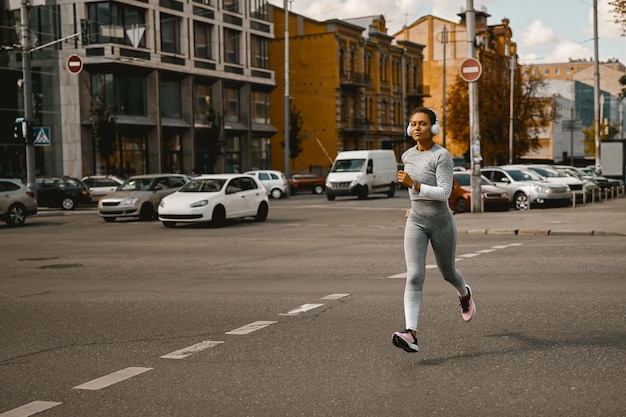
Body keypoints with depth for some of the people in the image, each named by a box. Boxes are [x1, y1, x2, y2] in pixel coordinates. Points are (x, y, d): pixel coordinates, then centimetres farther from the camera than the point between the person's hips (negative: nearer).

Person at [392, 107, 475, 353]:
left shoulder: (442, 156, -14)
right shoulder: (407, 156, 5)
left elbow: (444, 193, -21)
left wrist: (413, 185, -30)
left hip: (441, 223, -3)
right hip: (415, 223, 3)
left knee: (447, 273, 17)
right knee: (414, 276, -14)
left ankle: (464, 293, 54)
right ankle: (411, 334, -24)